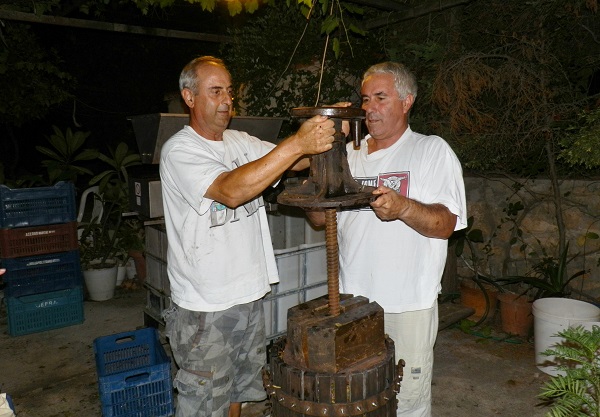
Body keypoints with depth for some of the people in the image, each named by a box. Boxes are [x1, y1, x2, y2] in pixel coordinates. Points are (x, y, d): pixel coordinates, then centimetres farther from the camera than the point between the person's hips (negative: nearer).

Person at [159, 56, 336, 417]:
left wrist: (327, 134, -21)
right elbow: (231, 191, -32)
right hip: (205, 307, -7)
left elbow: (299, 161, 0)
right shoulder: (179, 151, -15)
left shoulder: (242, 143, 8)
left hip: (250, 294, 7)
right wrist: (297, 143, -37)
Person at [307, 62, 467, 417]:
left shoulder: (433, 151, -2)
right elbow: (321, 219, 13)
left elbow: (446, 224, -12)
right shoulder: (349, 154, 11)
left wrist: (403, 208, -29)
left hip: (409, 305, -4)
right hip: (351, 299, 4)